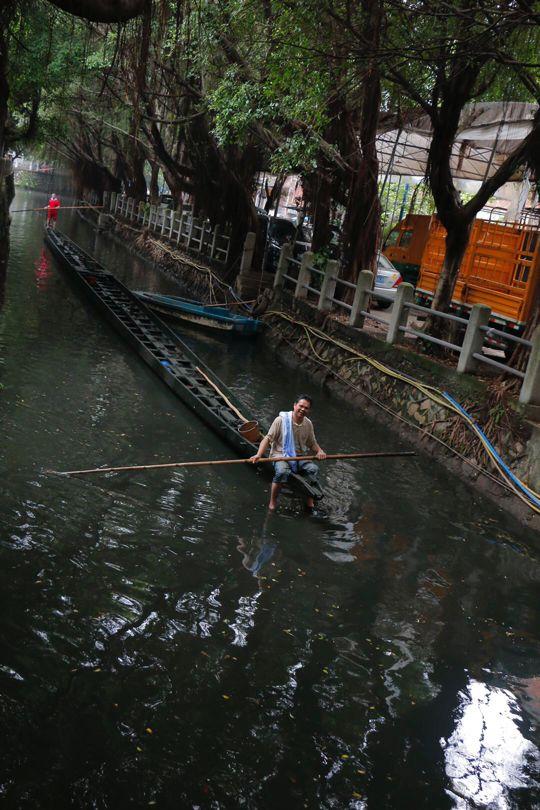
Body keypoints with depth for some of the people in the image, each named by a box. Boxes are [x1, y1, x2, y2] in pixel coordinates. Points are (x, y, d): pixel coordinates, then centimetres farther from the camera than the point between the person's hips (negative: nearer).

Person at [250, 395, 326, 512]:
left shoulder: (308, 424, 6)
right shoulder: (281, 420, -10)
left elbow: (312, 443, 18)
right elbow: (268, 438, -10)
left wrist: (319, 451, -5)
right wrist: (259, 454, -23)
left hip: (300, 456, 4)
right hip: (281, 454, -4)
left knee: (314, 469, -24)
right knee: (282, 472, -36)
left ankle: (310, 500, -5)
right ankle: (273, 501, -15)